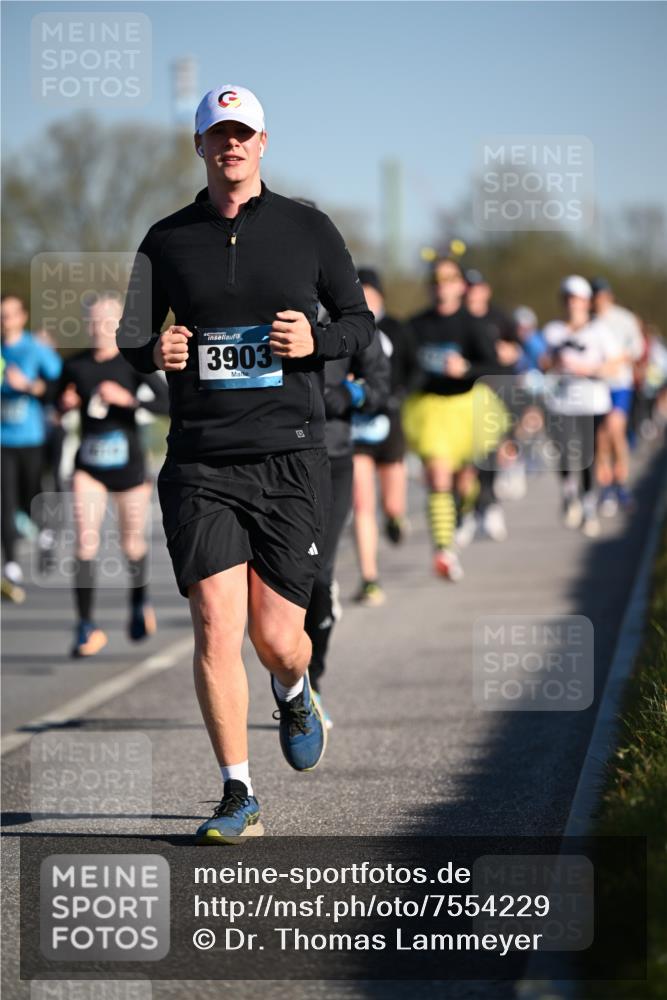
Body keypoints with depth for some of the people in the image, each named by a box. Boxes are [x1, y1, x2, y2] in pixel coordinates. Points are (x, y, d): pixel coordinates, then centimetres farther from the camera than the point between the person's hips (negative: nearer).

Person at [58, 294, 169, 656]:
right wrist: (65, 404, -7)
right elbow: (61, 407, 16)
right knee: (85, 542, -15)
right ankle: (86, 627, -12)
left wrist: (126, 398, -28)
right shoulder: (75, 366, 2)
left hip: (128, 464, -1)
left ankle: (139, 604, 41)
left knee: (132, 543, 11)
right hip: (89, 466, 1)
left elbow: (166, 402, -17)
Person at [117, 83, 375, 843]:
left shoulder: (308, 230, 5)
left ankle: (294, 697, 38)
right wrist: (154, 352, -8)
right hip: (199, 461, 1)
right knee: (216, 624, -11)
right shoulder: (168, 239, 7)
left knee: (276, 636, -1)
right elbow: (130, 335, 16)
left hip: (290, 455, -1)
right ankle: (238, 796, 1)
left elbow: (359, 320, 11)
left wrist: (316, 340, -10)